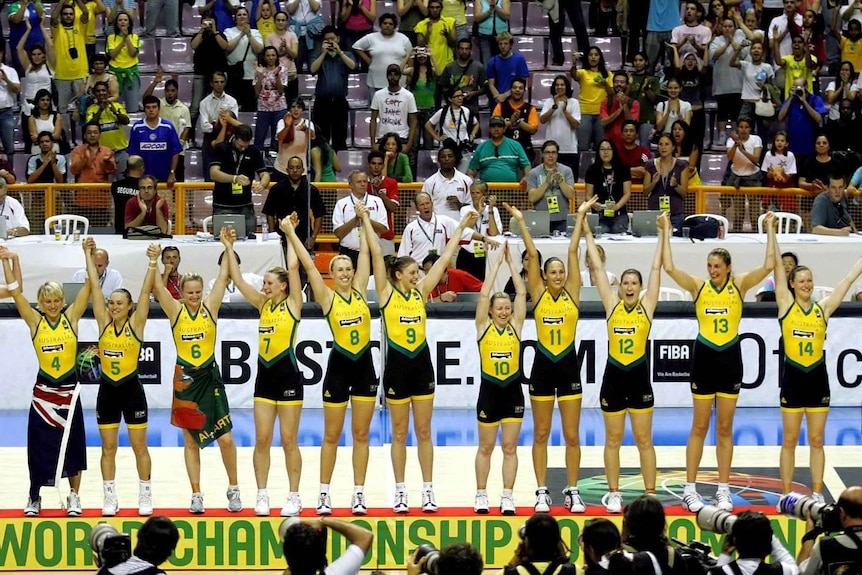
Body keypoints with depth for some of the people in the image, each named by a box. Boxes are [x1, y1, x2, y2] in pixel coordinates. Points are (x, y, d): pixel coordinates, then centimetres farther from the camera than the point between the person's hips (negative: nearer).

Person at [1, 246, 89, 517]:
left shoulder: (71, 317, -1)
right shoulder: (35, 321, 0)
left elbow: (88, 286, -5)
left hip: (69, 390, 0)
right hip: (44, 390, 0)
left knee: (72, 443, 5)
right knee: (39, 444, 4)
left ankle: (74, 496, 15)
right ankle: (34, 497, 15)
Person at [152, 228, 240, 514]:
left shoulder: (210, 307, 0)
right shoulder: (175, 311, -1)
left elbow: (224, 277, -5)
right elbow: (157, 286, -11)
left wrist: (228, 247, -12)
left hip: (210, 377, 0)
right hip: (185, 379, 0)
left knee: (226, 438, -4)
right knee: (190, 440, 7)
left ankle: (233, 489, 13)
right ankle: (196, 495, 14)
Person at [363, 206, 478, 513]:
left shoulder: (421, 292, 7)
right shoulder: (387, 293, -2)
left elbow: (444, 258, 10)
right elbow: (377, 254, -6)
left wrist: (461, 228, 12)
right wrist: (367, 222, -8)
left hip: (422, 363, 3)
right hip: (397, 364, -3)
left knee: (424, 432, 6)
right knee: (399, 433, 5)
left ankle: (428, 490, 9)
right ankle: (400, 491, 10)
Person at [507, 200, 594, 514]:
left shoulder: (572, 293, 1)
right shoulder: (538, 295, 0)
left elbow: (573, 251, -1)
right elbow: (532, 255, -3)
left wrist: (581, 217, -2)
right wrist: (521, 222, -5)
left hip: (568, 367, 0)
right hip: (542, 367, 0)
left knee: (572, 435, 3)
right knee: (541, 435, 5)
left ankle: (572, 491, 11)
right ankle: (542, 492, 11)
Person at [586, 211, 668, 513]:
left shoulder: (646, 306, 1)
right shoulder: (612, 305, 2)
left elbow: (656, 268, 0)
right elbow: (598, 268, 5)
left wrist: (663, 234, -2)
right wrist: (588, 235, 6)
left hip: (639, 378, -1)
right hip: (613, 377, 1)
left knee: (644, 440, 4)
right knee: (613, 440, 9)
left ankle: (650, 494, 8)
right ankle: (613, 494, 17)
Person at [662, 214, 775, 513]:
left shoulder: (739, 285, 0)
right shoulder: (698, 286, 0)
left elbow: (768, 266, -12)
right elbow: (669, 268, -12)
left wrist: (770, 231, -11)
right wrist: (666, 233, -11)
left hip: (730, 357, 0)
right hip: (704, 356, 0)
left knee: (725, 428, 6)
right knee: (700, 426, 3)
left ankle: (723, 490, 11)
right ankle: (690, 490, 6)